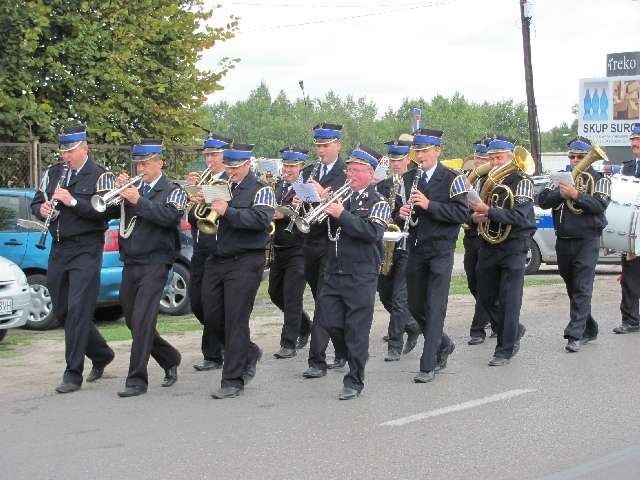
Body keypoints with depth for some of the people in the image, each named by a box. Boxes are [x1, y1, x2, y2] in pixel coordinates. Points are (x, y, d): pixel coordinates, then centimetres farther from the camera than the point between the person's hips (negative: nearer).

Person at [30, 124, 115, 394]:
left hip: (86, 250, -7)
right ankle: (101, 355, 30)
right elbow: (36, 202, 17)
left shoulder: (100, 176, -6)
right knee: (62, 311, 12)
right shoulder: (53, 174, 13)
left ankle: (73, 374, -5)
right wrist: (42, 208, -6)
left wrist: (73, 202, -23)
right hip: (58, 249, 7)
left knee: (78, 311, -10)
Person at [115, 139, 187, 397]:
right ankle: (170, 360, 31)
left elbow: (170, 216, -18)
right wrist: (119, 192, -11)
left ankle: (137, 380, -11)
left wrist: (138, 201, -21)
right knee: (133, 321, 12)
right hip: (130, 262, 6)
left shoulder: (172, 191, 0)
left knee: (142, 320, -14)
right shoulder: (133, 188, 13)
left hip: (154, 262, -6)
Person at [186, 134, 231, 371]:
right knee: (196, 302, 9)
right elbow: (190, 215, 7)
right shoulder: (200, 179, 14)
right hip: (200, 250, 7)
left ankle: (212, 356, 3)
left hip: (220, 251, -7)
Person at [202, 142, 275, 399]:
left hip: (244, 263, -7)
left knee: (236, 320, -7)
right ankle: (248, 353, 31)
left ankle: (233, 381, -2)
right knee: (213, 317, 8)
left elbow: (261, 219, -20)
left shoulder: (261, 190, -3)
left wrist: (228, 211, -25)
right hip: (217, 260, 7)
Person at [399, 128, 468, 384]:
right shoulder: (408, 178, 9)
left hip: (441, 250, -5)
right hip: (415, 249, 6)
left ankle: (428, 366, -6)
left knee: (435, 308, -7)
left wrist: (429, 205, -22)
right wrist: (401, 212, -6)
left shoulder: (452, 179, -7)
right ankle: (443, 344, 34)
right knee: (415, 306, 12)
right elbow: (396, 205, 17)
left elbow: (461, 213, -14)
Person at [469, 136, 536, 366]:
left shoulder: (522, 182, -9)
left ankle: (505, 350, 0)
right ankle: (514, 331, 32)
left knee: (509, 300, -6)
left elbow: (519, 216, -22)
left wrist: (488, 211, -29)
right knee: (486, 297, 12)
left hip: (514, 247, -7)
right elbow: (476, 209, 21)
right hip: (488, 245, 7)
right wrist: (476, 216, -3)